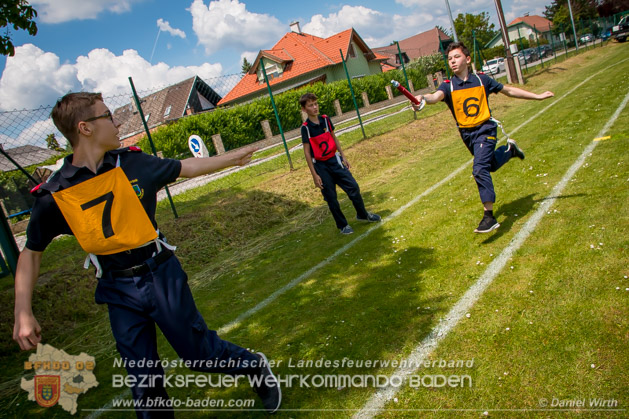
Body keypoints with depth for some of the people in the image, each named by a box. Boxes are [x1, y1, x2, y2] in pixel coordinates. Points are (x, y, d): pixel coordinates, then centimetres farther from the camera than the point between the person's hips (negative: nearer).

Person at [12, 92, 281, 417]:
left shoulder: (133, 163, -4)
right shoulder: (53, 195, -8)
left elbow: (187, 167, 11)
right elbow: (31, 253, 3)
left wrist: (233, 157, 20)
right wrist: (23, 313, -6)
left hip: (161, 275, 0)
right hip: (119, 292, 0)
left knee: (199, 353, 7)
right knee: (144, 381, 11)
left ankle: (255, 367, 34)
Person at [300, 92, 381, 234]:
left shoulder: (325, 119, 1)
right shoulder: (305, 127, -13)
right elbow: (307, 152, -12)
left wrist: (343, 156, 13)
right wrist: (314, 175, -13)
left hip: (334, 160, 5)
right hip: (320, 166, -4)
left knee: (353, 187, 4)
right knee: (331, 197, 3)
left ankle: (362, 214, 27)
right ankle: (342, 225, 22)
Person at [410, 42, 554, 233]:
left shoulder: (482, 79, -3)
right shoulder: (448, 86, -5)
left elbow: (508, 90, 10)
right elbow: (437, 96, -29)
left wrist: (537, 96, 13)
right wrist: (423, 98, -54)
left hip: (485, 129, -3)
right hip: (467, 134, 4)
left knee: (480, 169, -22)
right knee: (491, 165, 23)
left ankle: (489, 216, -19)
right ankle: (509, 149, 56)